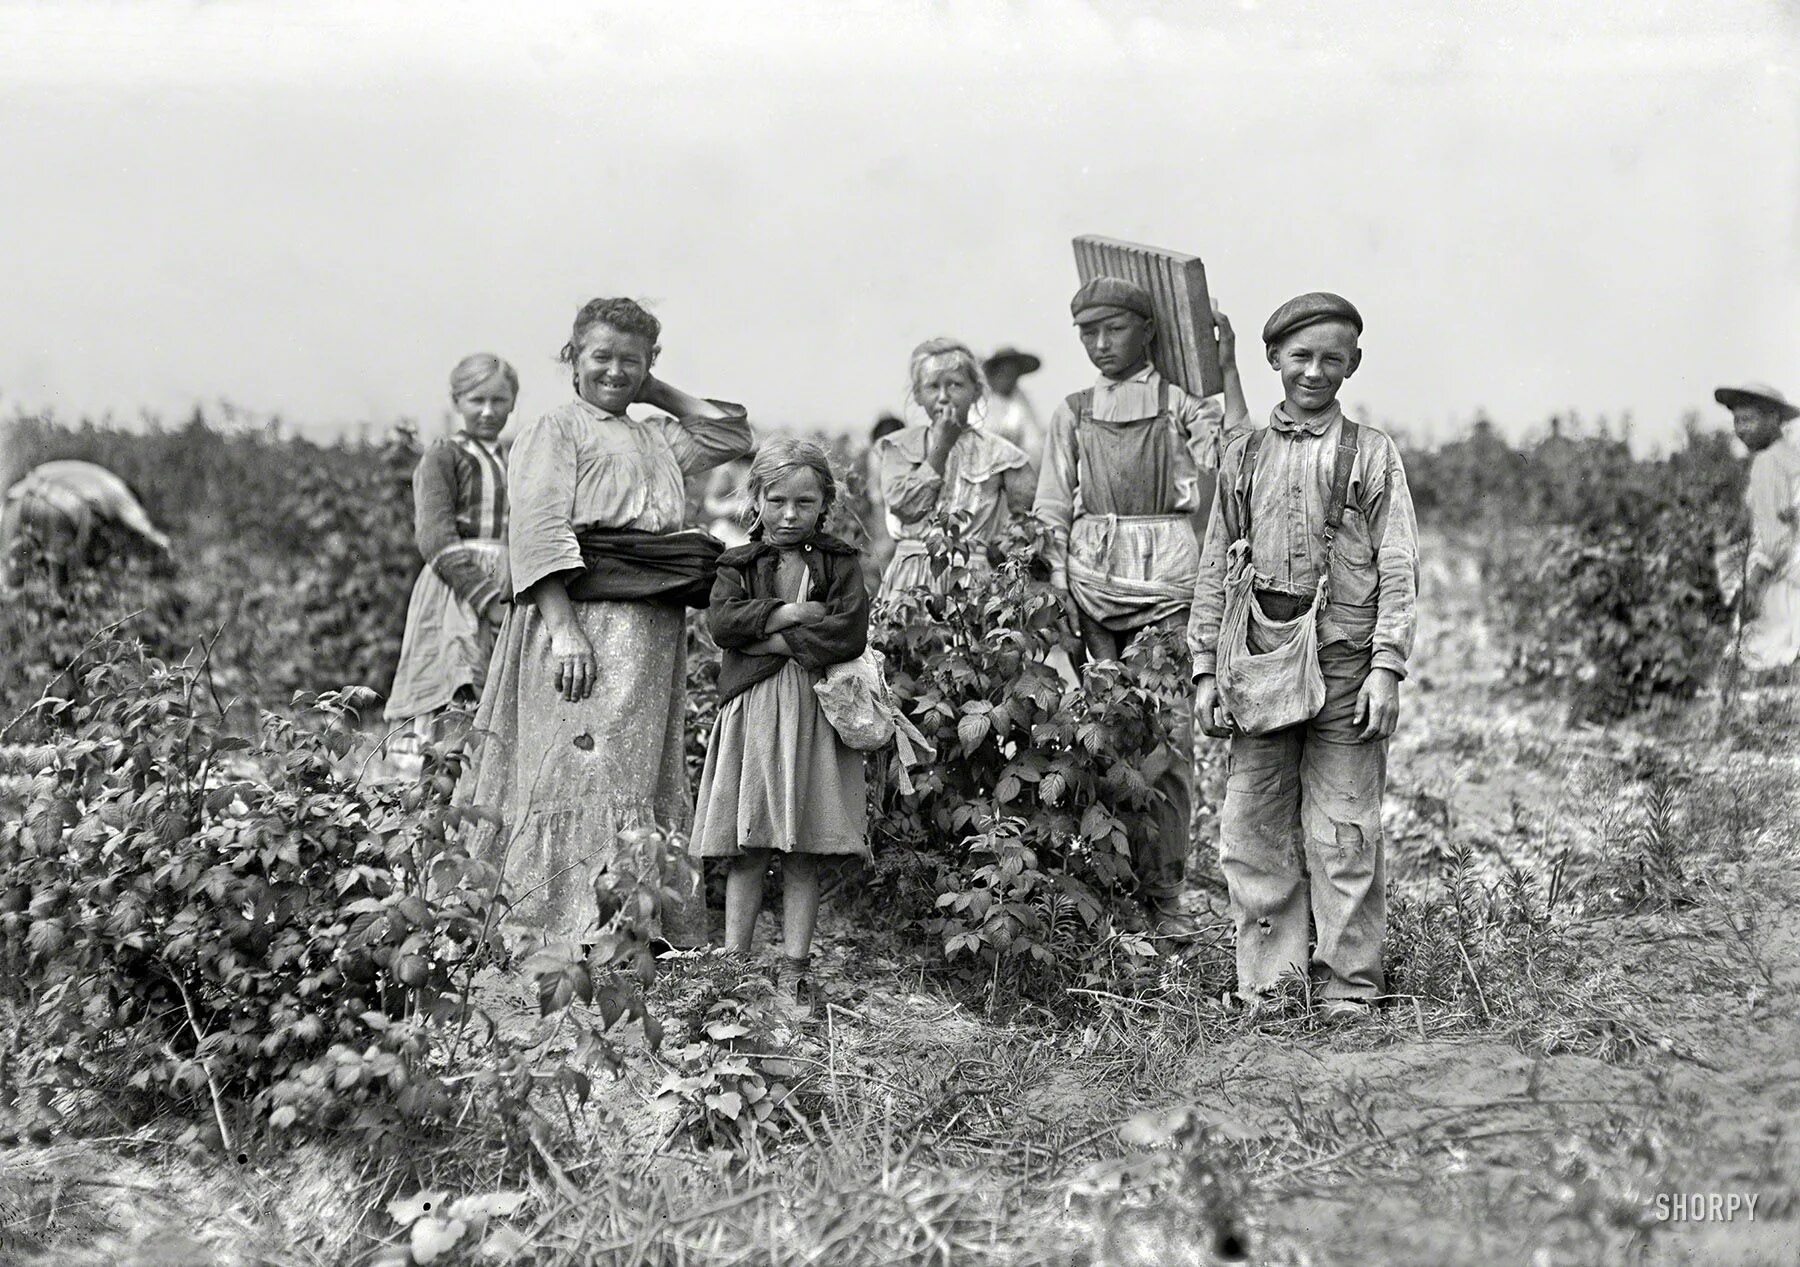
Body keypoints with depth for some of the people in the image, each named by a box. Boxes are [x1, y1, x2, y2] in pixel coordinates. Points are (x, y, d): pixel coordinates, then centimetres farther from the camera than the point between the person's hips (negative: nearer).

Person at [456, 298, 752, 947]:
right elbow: (538, 533, -10)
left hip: (655, 631, 8)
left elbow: (732, 434, 26)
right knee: (582, 770, -12)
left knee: (648, 779, 8)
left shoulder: (657, 439, 22)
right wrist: (563, 631, -21)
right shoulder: (554, 430, 1)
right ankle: (565, 936, -12)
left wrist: (656, 391, 20)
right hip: (582, 621, -7)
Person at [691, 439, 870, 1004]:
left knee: (803, 855, 4)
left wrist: (771, 640, -11)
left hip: (815, 716, 0)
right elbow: (721, 621, -10)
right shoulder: (738, 564, 9)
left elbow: (849, 633, -10)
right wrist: (791, 613, -13)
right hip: (751, 713, 0)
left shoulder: (841, 564, 6)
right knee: (746, 850, 0)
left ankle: (795, 966, 9)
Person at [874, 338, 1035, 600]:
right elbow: (904, 505, -4)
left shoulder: (996, 452, 8)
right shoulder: (899, 447, 12)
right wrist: (941, 447, 0)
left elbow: (1026, 522, 11)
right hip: (910, 577, 1)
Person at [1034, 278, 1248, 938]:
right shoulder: (1073, 413, 13)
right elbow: (1051, 512, 14)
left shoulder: (1182, 403, 5)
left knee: (1170, 736, -7)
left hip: (1167, 585, -2)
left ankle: (1164, 895, -3)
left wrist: (1227, 374, -11)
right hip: (1093, 582, 2)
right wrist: (1056, 596, 2)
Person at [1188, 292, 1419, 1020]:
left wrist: (1387, 667, -8)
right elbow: (1215, 569, 14)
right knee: (1253, 832, 3)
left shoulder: (1373, 456, 6)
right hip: (1258, 662, 3)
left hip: (1343, 665, -3)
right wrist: (1206, 668, 7)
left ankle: (1349, 988, 9)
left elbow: (1398, 570, 1)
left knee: (1342, 836, -1)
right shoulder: (1245, 456, 13)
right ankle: (1267, 985, 13)